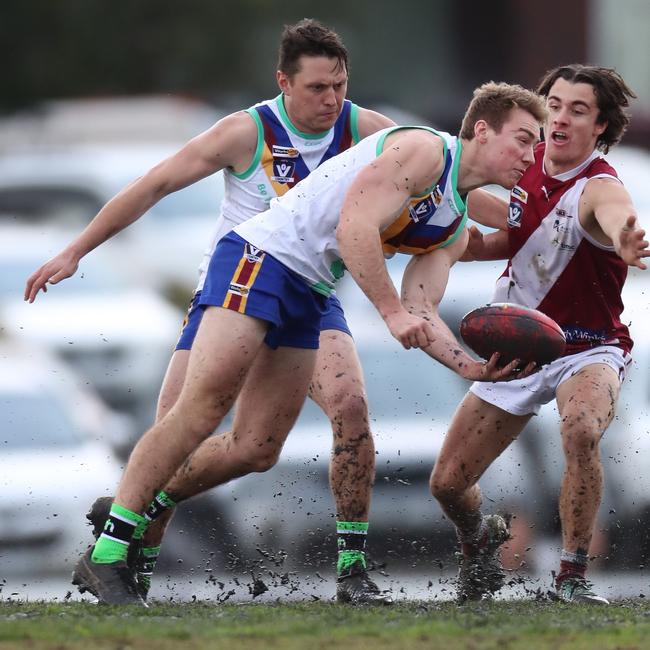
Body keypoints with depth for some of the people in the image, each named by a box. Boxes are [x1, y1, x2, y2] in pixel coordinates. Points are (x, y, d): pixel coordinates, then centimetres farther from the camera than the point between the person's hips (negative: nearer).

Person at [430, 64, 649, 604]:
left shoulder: (600, 188, -24)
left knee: (580, 429, -40)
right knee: (448, 482, 3)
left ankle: (573, 576, -24)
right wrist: (478, 243, -4)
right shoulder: (529, 163, -3)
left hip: (587, 349, -6)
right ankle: (480, 541, 40)